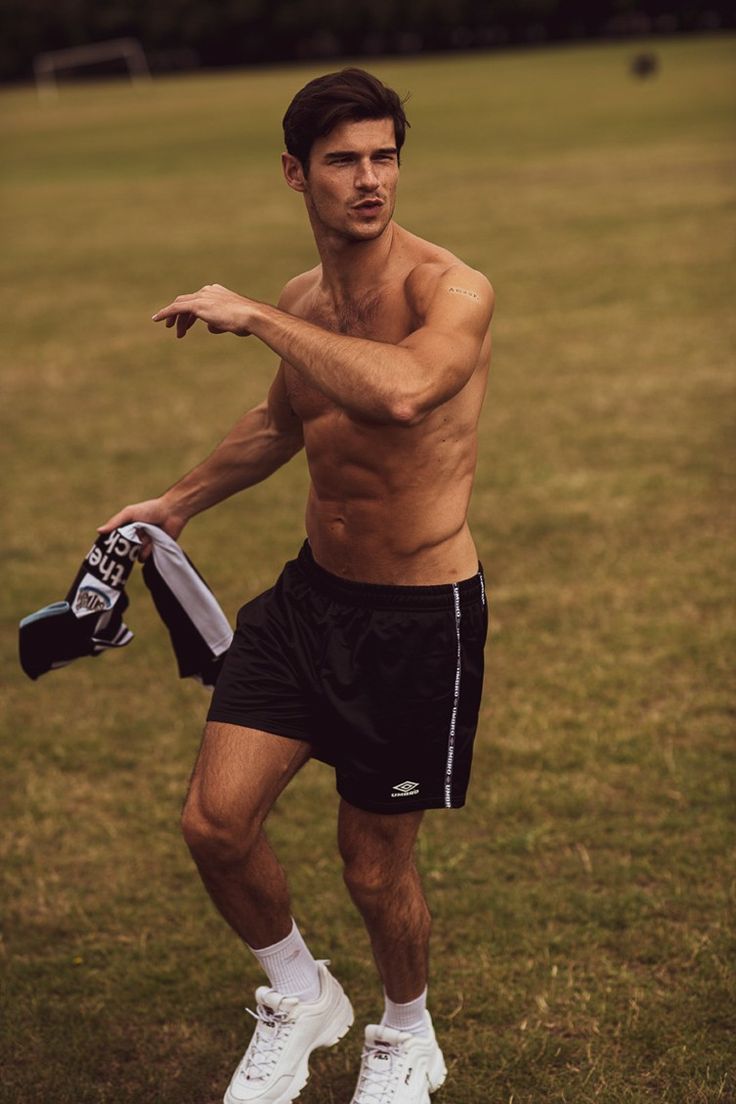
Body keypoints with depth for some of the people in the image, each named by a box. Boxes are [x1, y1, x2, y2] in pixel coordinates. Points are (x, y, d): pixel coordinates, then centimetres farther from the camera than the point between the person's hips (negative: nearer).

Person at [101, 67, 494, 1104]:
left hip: (421, 618, -6)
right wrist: (180, 500, 31)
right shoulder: (302, 304, 3)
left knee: (375, 867, 7)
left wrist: (257, 317, -32)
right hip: (312, 593, 6)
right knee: (215, 824, -1)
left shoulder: (451, 291, -19)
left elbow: (402, 392, -42)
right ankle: (299, 998, 29)